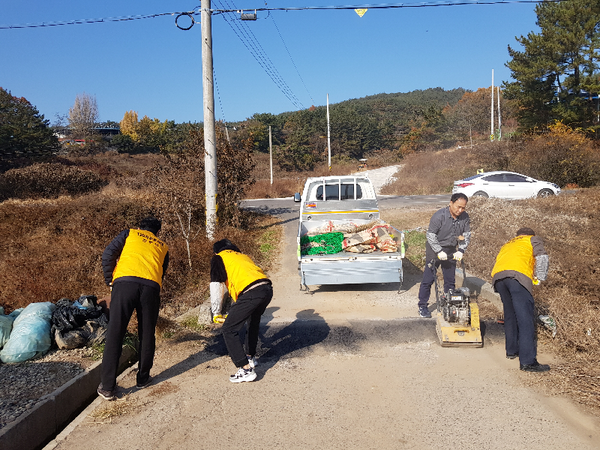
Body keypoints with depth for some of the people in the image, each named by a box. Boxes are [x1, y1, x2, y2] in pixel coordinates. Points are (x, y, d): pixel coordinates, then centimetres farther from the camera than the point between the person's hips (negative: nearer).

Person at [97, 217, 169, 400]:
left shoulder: (130, 233, 24)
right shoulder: (162, 247, 30)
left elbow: (108, 254, 11)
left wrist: (110, 281, 16)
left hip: (125, 282, -2)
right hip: (151, 287, 2)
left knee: (115, 335, 0)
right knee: (146, 334, 16)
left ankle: (107, 387, 2)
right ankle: (143, 378, 27)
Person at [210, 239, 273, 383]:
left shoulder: (218, 258, 17)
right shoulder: (243, 256, 35)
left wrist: (216, 313, 16)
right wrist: (235, 310, 42)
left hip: (250, 293, -7)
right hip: (267, 288, 8)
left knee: (229, 330, 2)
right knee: (253, 322, 33)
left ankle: (245, 369, -2)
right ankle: (250, 357, 43)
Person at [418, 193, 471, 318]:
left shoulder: (465, 217, -6)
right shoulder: (439, 216, -21)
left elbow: (466, 235, 5)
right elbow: (430, 235, -18)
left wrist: (461, 250, -7)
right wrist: (439, 251, -22)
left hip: (451, 251, 5)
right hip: (435, 249, -5)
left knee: (450, 280, 9)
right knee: (428, 279, -2)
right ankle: (422, 306, 7)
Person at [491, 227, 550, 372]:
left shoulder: (508, 244, 42)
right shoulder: (533, 240, 26)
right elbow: (541, 257, 6)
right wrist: (538, 278, 14)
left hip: (497, 276, 6)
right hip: (518, 274, -6)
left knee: (510, 314, 22)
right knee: (525, 318, -8)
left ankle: (512, 350, 32)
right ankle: (528, 362, -12)